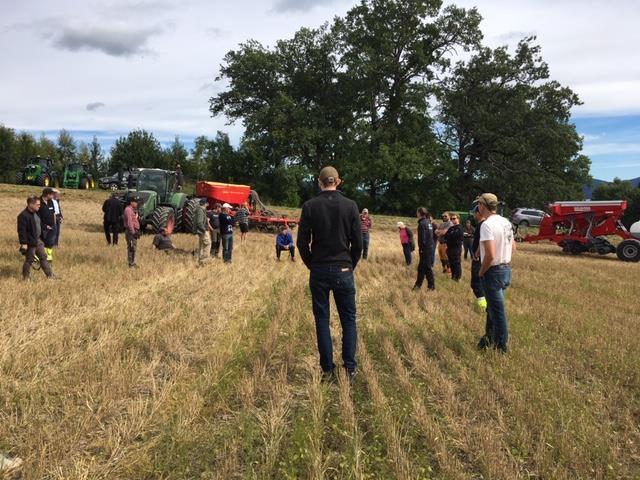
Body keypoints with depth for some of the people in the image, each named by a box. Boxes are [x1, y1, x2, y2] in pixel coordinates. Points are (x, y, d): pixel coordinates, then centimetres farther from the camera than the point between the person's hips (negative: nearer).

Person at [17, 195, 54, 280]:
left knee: (43, 257, 12)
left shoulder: (36, 213, 9)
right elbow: (21, 230, -21)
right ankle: (25, 278, 16)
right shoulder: (23, 216, -19)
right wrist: (23, 243, -22)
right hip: (30, 243, -9)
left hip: (38, 241, 9)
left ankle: (50, 276, 18)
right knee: (29, 260, 2)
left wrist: (41, 238, 21)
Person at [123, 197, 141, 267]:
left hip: (134, 231, 10)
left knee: (134, 247, 15)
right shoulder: (128, 210, -15)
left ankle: (133, 263, 24)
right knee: (131, 247, -8)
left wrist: (137, 231, 20)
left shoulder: (134, 210, 17)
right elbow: (129, 222, -22)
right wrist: (133, 232, -24)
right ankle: (131, 264, -5)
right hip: (131, 231, -10)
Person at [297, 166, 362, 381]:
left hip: (319, 271, 0)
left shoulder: (310, 206, -5)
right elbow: (357, 242, -3)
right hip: (343, 271, 0)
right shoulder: (350, 205, -4)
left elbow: (302, 242, -4)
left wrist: (312, 265, 11)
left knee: (322, 320, 8)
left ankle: (327, 369, 11)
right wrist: (350, 265, 12)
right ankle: (350, 369, 9)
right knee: (348, 320, 10)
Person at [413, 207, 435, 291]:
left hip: (425, 249, -9)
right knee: (421, 267, 14)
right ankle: (418, 285, 19)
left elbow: (422, 238, -19)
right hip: (430, 247, 9)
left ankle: (431, 285, 4)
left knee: (427, 268, -2)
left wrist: (421, 248, -13)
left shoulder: (422, 224, -15)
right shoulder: (429, 223, 12)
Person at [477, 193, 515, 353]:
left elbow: (490, 255, -28)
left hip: (493, 272, -9)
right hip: (506, 269, 9)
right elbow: (513, 248, 16)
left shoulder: (487, 225, -21)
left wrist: (481, 272, -13)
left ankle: (501, 346, 14)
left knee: (497, 311, 2)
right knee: (493, 308, 22)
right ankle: (492, 339, 35)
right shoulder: (506, 222, 7)